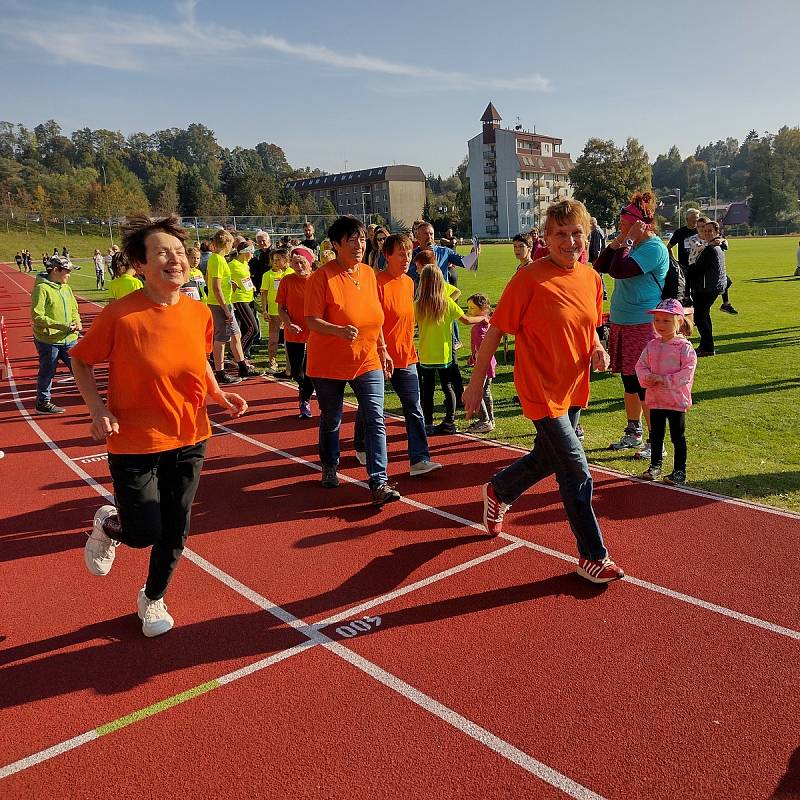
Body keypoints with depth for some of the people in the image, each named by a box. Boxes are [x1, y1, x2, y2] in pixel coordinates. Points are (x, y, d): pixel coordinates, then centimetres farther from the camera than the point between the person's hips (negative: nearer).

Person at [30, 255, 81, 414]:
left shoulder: (66, 288, 8)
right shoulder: (42, 288, -14)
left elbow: (74, 309, 17)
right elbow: (37, 316, -19)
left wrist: (77, 322, -6)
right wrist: (64, 326, -23)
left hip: (69, 339, 6)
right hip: (48, 340, -6)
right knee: (47, 372, 6)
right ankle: (43, 403, 21)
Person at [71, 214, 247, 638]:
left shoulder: (199, 313, -4)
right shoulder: (119, 315, -18)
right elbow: (82, 362, -4)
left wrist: (218, 394, 0)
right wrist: (98, 409, -17)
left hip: (189, 439, 4)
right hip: (134, 443, -4)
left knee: (175, 531, 14)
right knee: (143, 534, 2)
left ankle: (153, 598, 41)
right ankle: (108, 525, 39)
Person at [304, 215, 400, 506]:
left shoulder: (368, 273, 5)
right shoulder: (323, 276, -13)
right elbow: (312, 321, -19)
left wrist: (383, 349, 13)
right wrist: (340, 331, -36)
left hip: (367, 361, 4)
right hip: (329, 363, -4)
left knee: (375, 420, -7)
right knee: (331, 420, 13)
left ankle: (379, 483, -6)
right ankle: (329, 468, 38)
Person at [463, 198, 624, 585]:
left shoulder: (591, 278, 2)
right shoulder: (529, 279, -18)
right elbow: (495, 331, -13)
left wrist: (597, 349, -5)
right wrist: (476, 383, -11)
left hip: (574, 388, 7)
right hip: (541, 389, -7)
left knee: (548, 457, 23)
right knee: (577, 472, -4)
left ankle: (498, 491, 51)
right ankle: (593, 556, 13)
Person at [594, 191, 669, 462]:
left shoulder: (654, 248, -14)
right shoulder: (632, 246, 13)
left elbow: (618, 270, -24)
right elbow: (600, 267, 7)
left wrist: (627, 240, -15)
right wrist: (618, 242, -2)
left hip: (643, 325, -9)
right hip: (622, 323, 9)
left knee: (643, 384, -5)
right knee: (629, 381, 16)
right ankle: (633, 434, 29)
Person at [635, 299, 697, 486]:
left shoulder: (684, 346, -11)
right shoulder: (652, 345, 6)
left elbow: (687, 372, -17)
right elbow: (641, 365, 9)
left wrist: (663, 380, -21)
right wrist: (647, 378, -12)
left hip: (677, 399, -5)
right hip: (655, 398, 5)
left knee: (678, 436, 4)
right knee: (656, 434, 15)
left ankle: (679, 471, 13)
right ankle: (655, 465, 29)